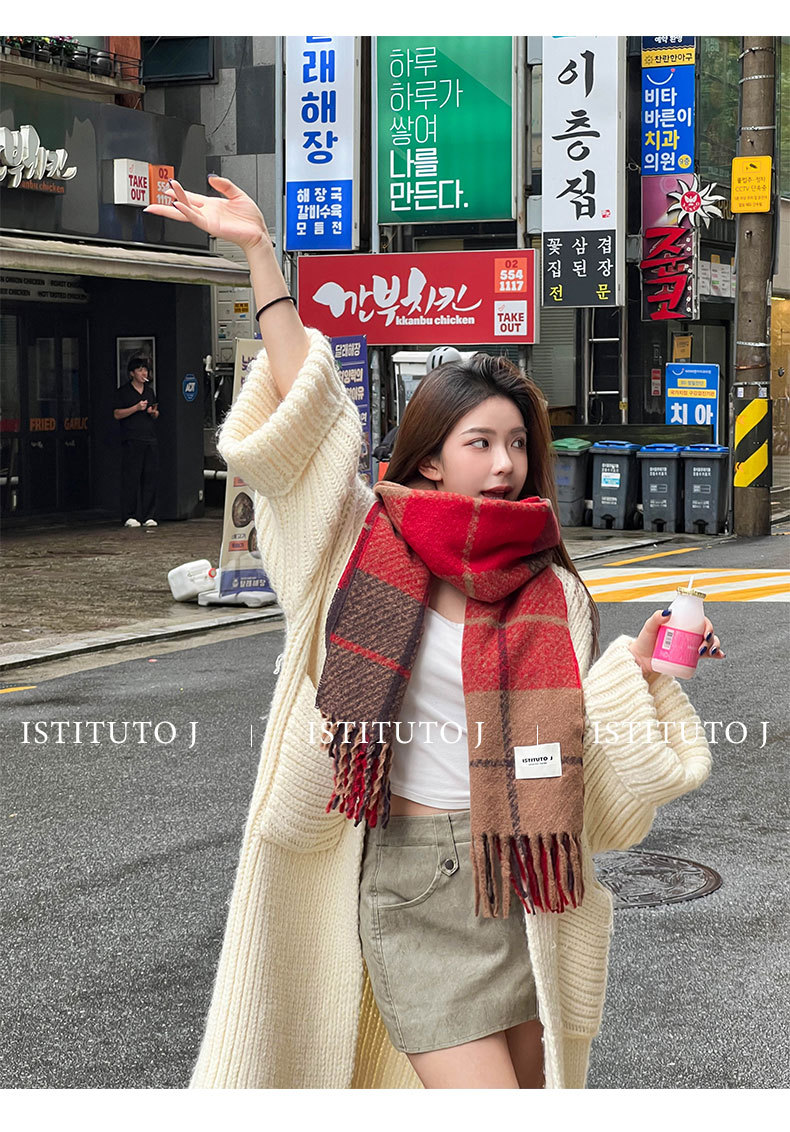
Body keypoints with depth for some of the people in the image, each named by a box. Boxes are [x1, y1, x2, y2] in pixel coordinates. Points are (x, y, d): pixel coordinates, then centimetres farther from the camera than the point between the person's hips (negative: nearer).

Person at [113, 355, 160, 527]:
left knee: (151, 477, 1)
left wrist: (154, 412, 2)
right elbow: (117, 414, -4)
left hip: (150, 439, 5)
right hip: (131, 440, -5)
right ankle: (130, 516, -3)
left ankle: (148, 516, 6)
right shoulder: (124, 391, 1)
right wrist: (136, 408, -14)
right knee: (131, 478, -7)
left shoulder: (150, 390, 18)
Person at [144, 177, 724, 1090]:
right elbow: (301, 406, -5)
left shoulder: (554, 593, 5)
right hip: (413, 878, -3)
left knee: (531, 1086, 11)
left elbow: (580, 741, 6)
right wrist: (259, 253, -6)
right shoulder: (372, 547, -1)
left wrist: (642, 662, -7)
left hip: (525, 878, 4)